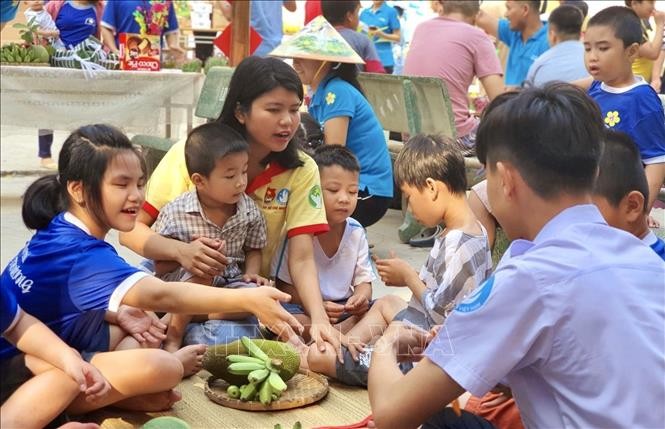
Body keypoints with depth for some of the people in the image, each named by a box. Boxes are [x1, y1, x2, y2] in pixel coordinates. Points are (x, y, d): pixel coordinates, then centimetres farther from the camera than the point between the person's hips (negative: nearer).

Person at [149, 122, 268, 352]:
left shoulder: (249, 211, -5)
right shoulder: (175, 213, -14)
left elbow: (253, 249, 12)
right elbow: (160, 267, -8)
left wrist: (251, 273, -9)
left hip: (228, 281, 5)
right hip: (181, 286, -4)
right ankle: (173, 337, -20)